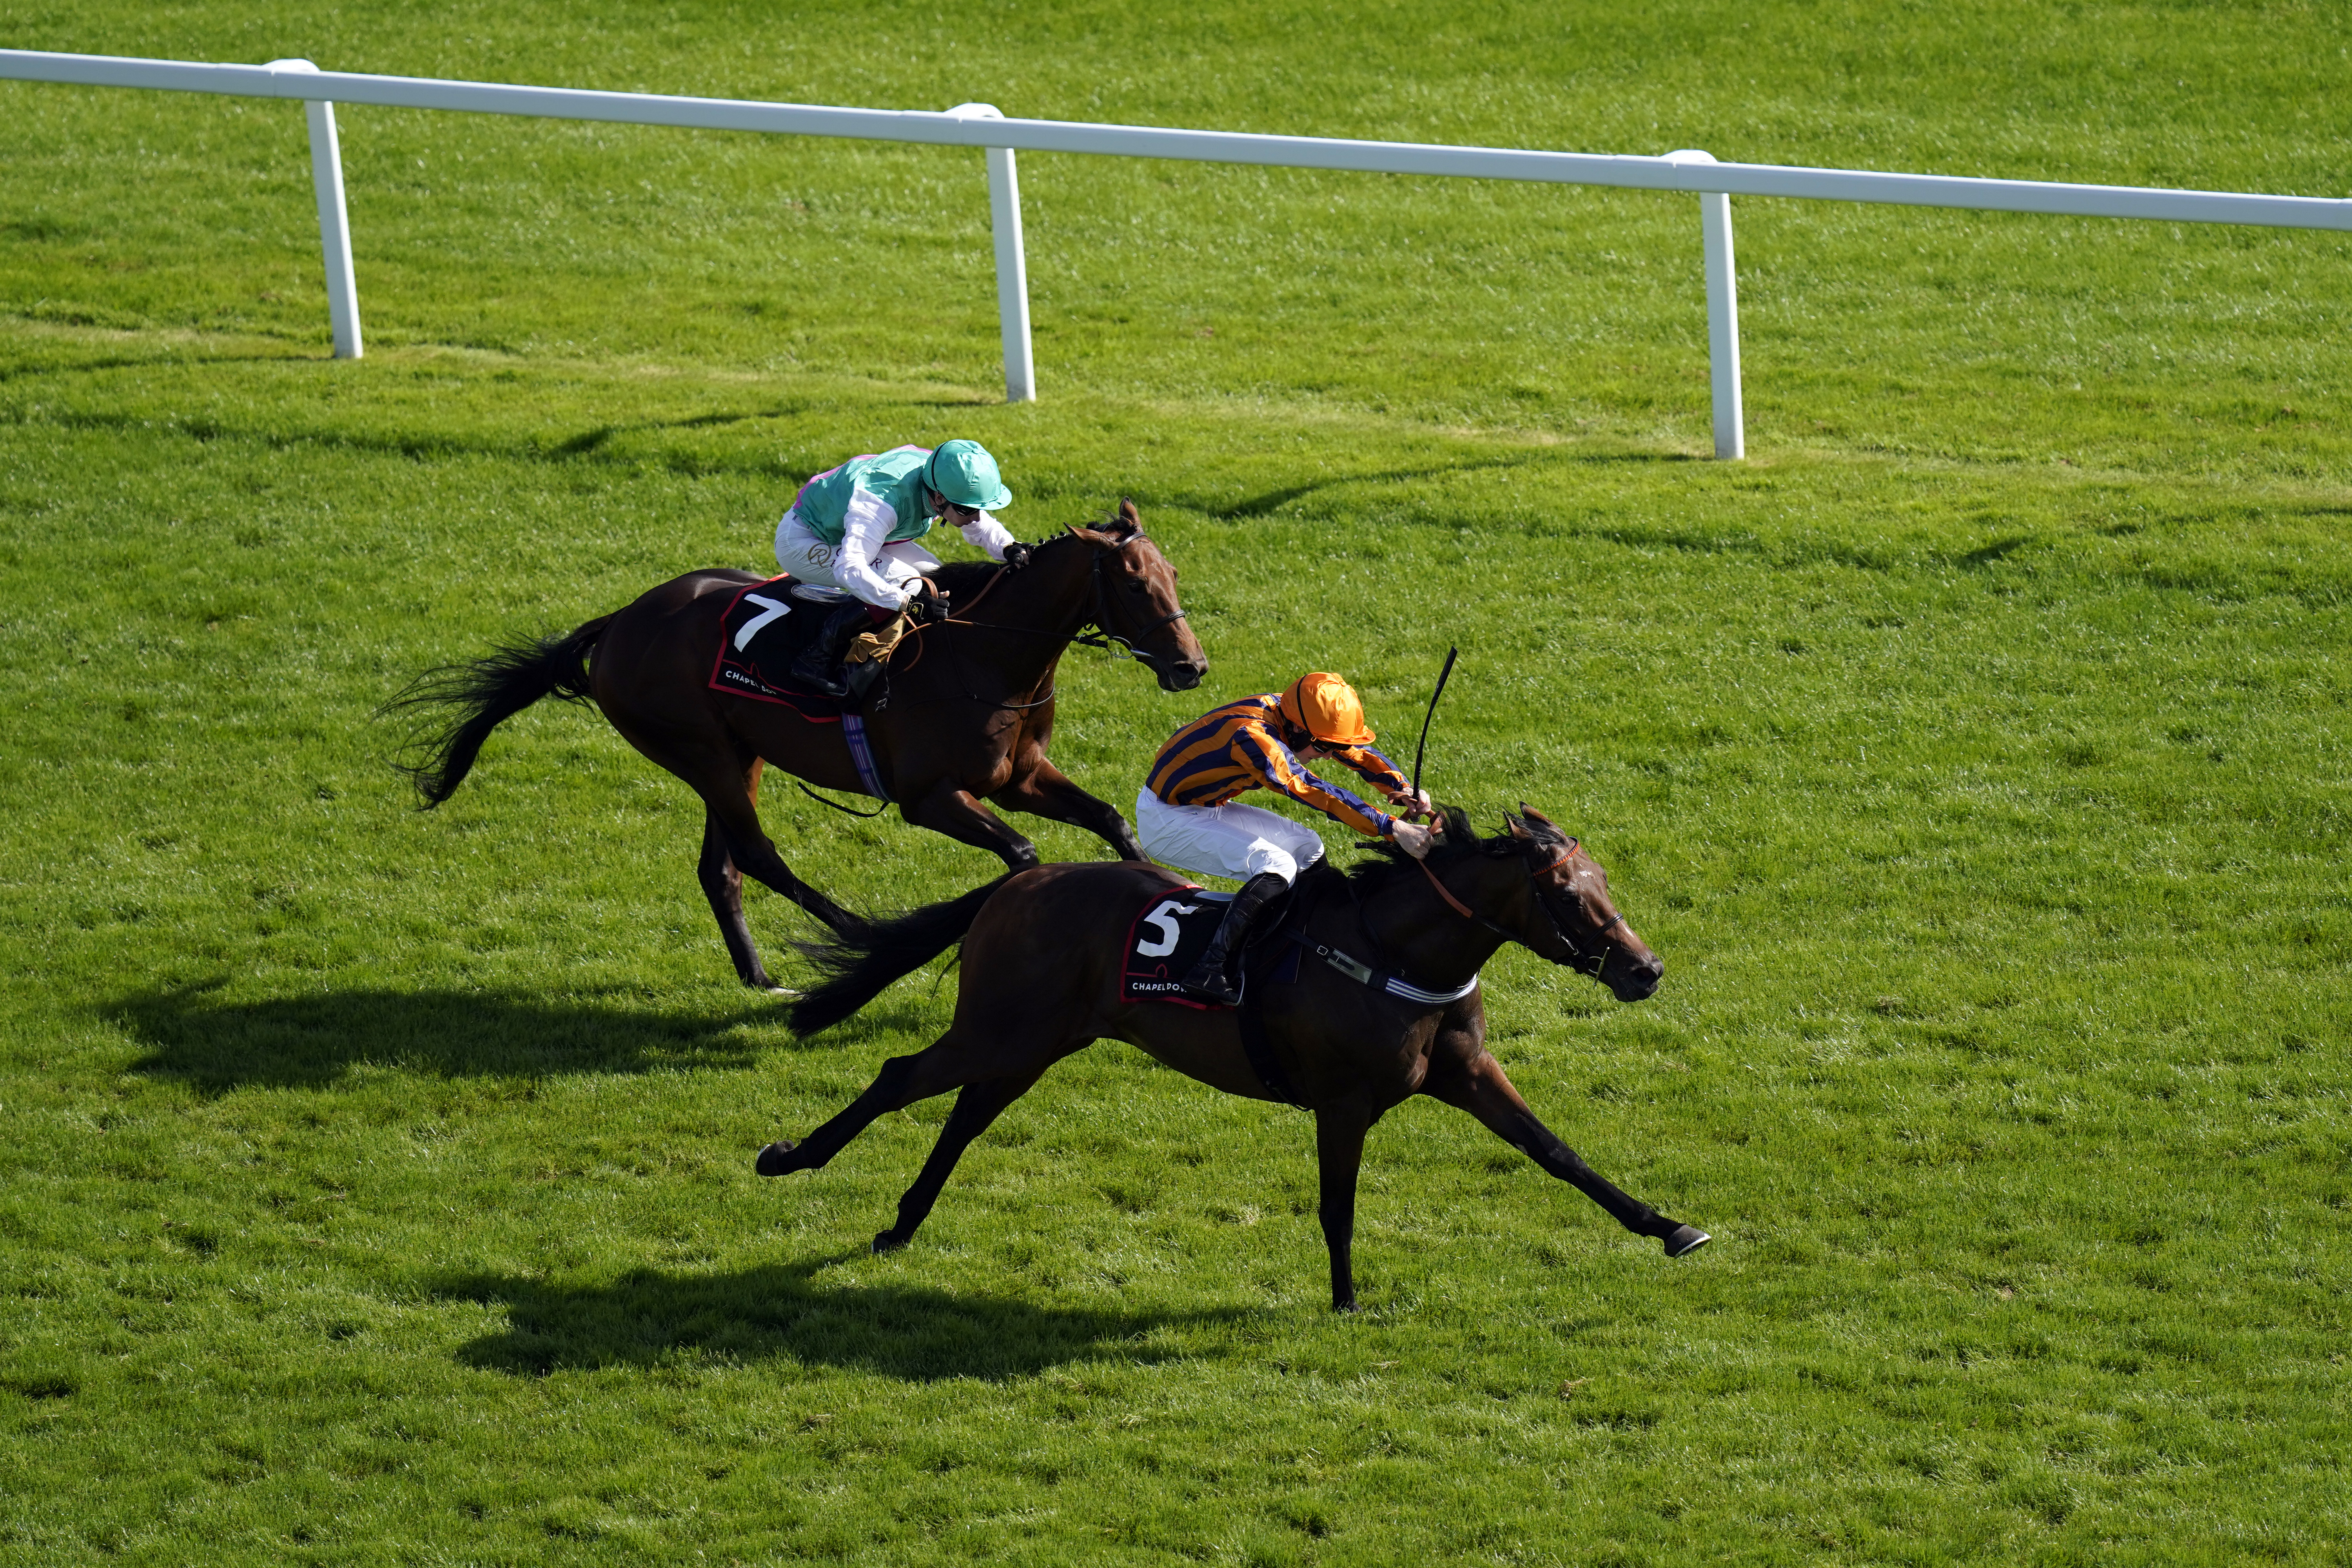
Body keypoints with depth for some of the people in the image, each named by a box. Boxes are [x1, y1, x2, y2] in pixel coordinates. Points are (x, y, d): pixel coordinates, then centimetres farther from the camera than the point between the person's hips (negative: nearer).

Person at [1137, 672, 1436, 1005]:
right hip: (1165, 821, -10)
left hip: (1206, 807, 10)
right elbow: (1313, 792, -40)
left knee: (1306, 846, 8)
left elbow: (1355, 752, 4)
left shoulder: (1285, 712, -7)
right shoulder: (1252, 736, -33)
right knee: (1276, 865, -24)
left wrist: (1402, 790, -13)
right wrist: (1393, 828, -44)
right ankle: (1207, 973, -32)